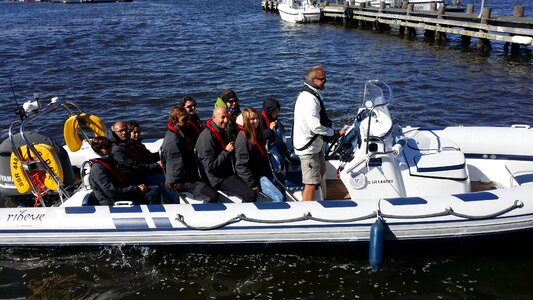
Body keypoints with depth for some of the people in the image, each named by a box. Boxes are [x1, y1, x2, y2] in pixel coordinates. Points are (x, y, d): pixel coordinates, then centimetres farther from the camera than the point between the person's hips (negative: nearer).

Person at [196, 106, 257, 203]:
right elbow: (210, 167, -22)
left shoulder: (222, 131, 12)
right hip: (219, 179, -10)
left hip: (228, 172, 10)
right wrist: (226, 151, -20)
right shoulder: (207, 137, -20)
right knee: (251, 195, -23)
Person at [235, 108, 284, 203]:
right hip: (254, 176, -10)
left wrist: (270, 175, 12)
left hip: (263, 174, 10)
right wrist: (252, 184, -19)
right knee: (279, 198, -20)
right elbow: (241, 165, -19)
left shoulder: (257, 134, 14)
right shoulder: (243, 137, -15)